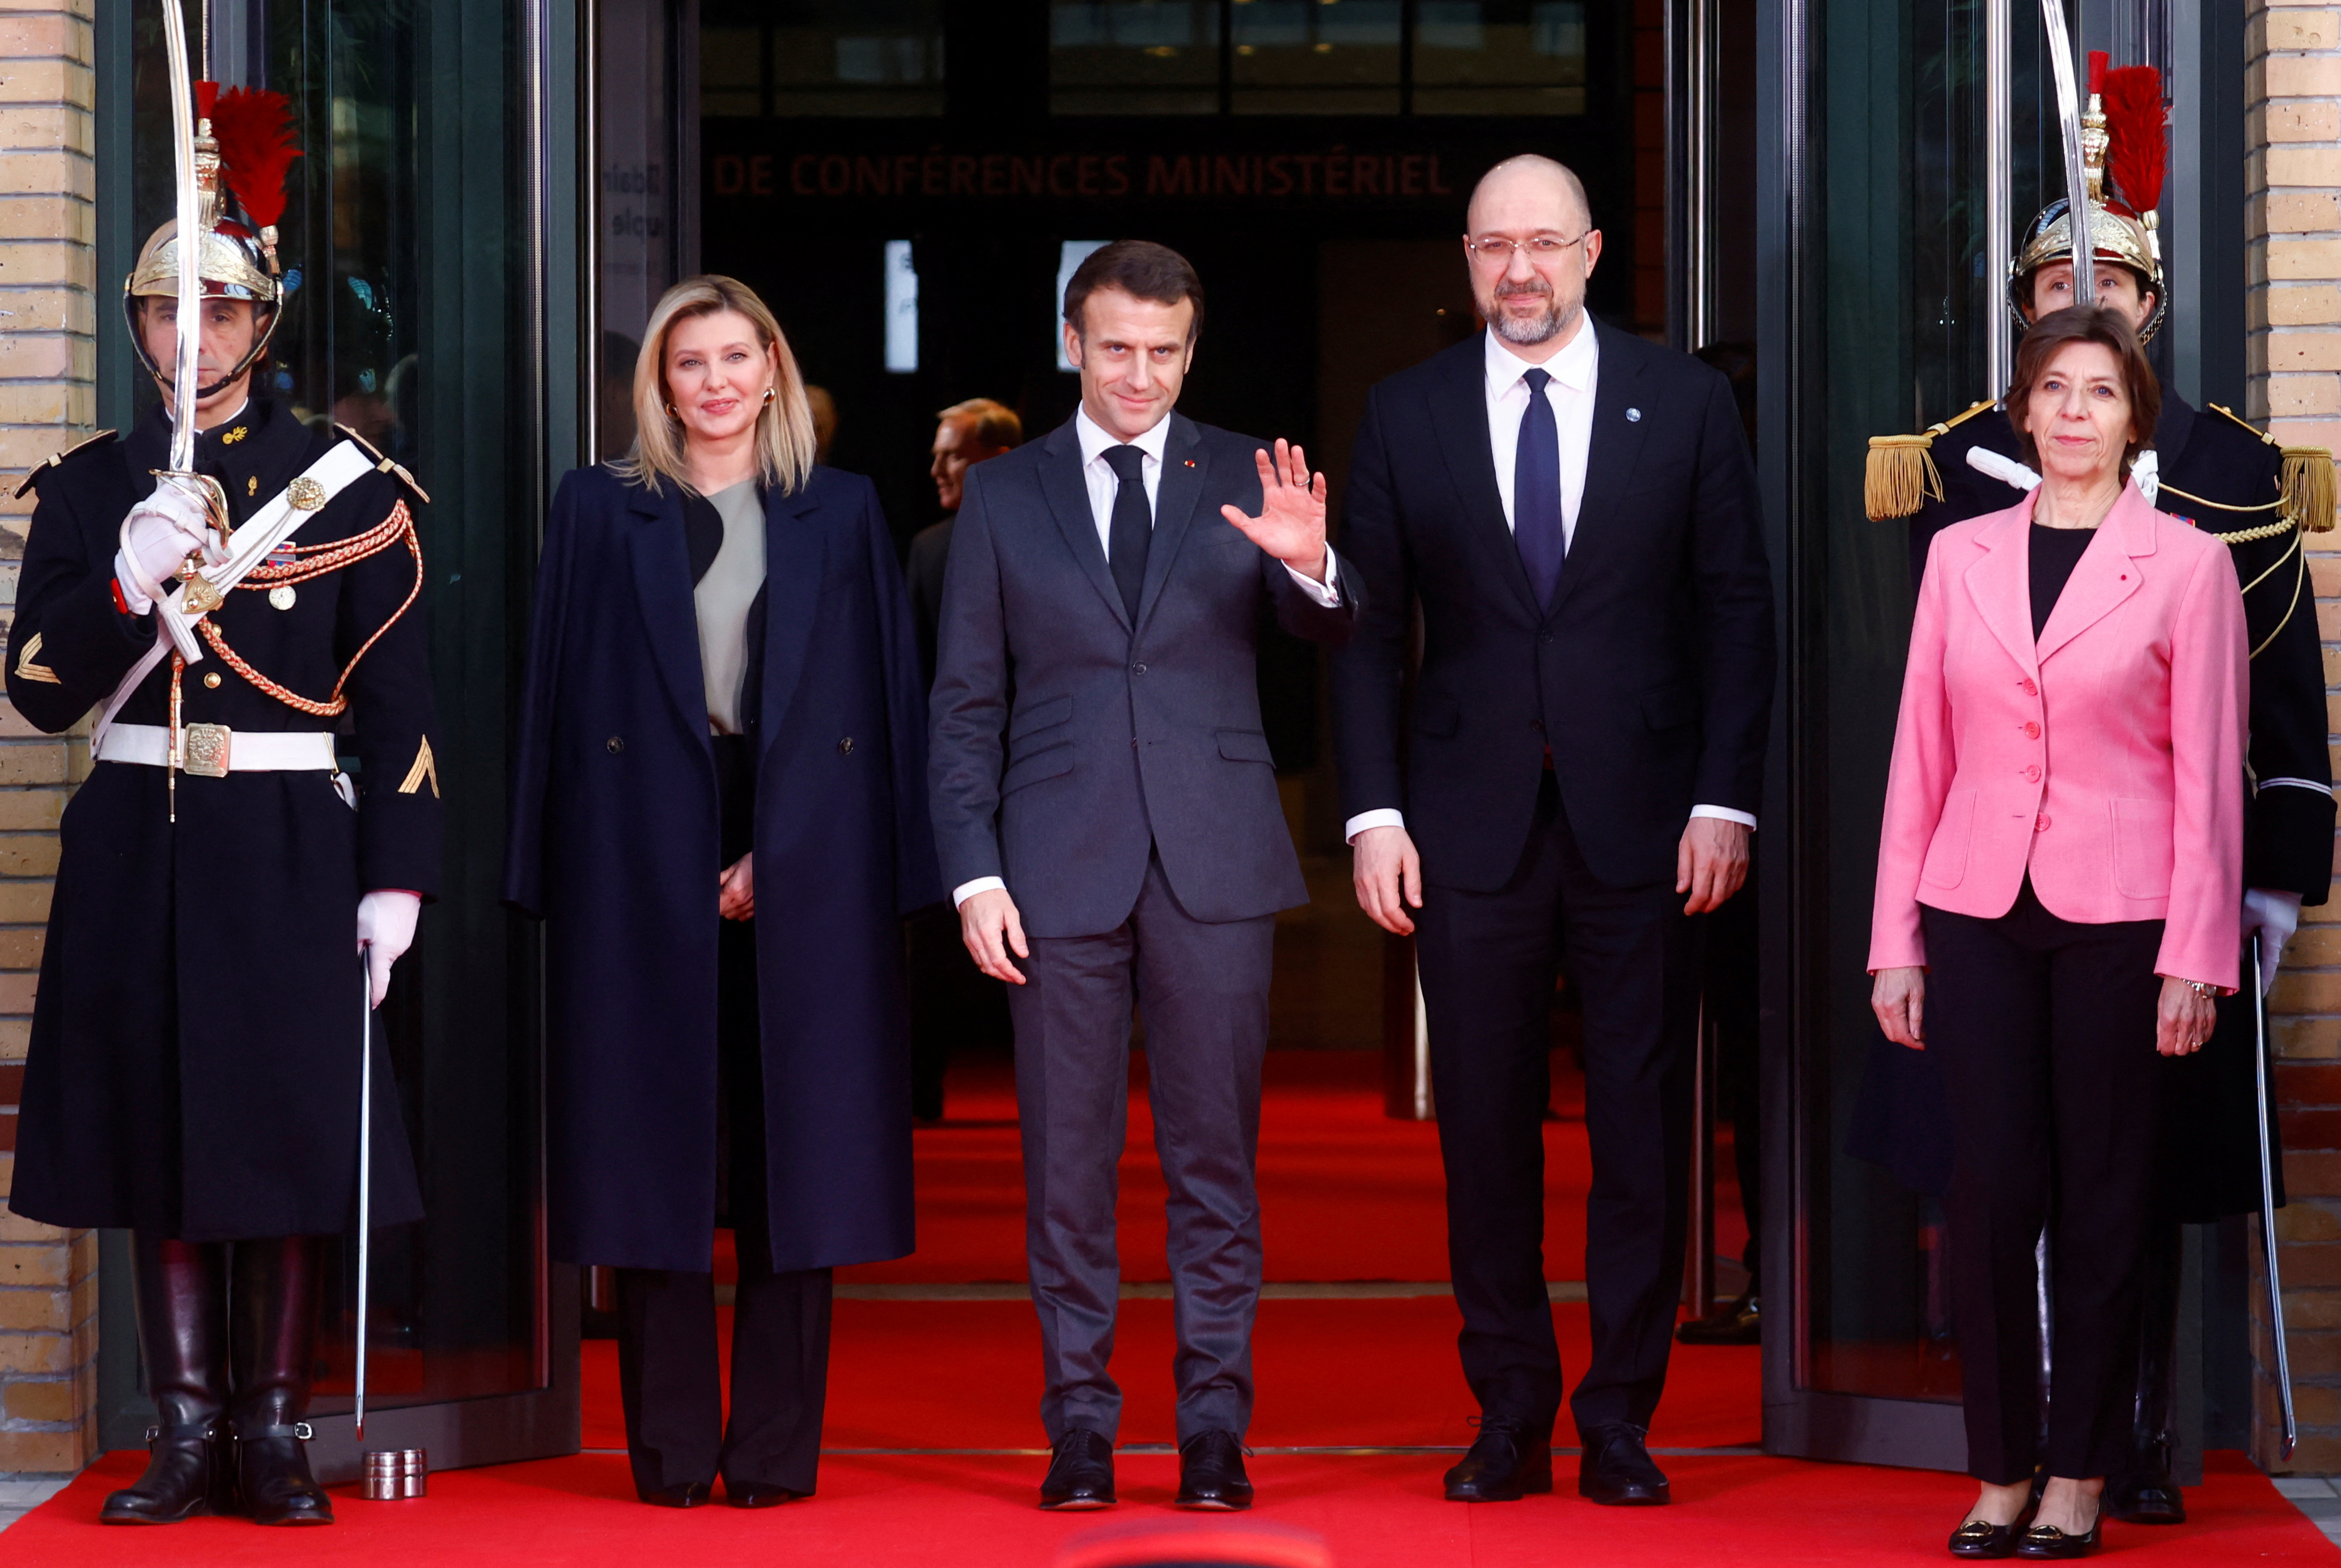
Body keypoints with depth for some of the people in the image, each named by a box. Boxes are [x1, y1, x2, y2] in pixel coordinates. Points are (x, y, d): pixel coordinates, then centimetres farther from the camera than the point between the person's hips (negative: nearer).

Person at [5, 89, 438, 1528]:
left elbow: (398, 697, 1)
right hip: (140, 849, 2)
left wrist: (397, 876, -6)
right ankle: (189, 1434, 12)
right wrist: (128, 580, -17)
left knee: (294, 1139, 0)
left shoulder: (348, 483, 2)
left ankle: (277, 1434, 9)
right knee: (161, 1143, 4)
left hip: (291, 850, -2)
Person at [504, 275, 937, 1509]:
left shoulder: (842, 512, 10)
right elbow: (557, 695, 6)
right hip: (645, 861, 0)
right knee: (656, 1142, -1)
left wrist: (780, 852, -5)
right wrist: (558, 871, -4)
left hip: (809, 867, 1)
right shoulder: (600, 510, 10)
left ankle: (778, 1447, 4)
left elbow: (885, 698, 5)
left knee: (796, 1142, -1)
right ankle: (671, 1450, 3)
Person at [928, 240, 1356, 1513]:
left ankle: (1214, 1423, 10)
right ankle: (1078, 1420, 12)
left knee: (1215, 1154, 3)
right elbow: (967, 704, 7)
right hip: (1061, 867, 0)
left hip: (1214, 862, 0)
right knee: (1066, 1157, 3)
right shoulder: (1004, 496, 8)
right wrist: (973, 873, -2)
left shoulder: (1244, 483, 7)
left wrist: (1309, 567, -26)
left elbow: (1331, 642, -3)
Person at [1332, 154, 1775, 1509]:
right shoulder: (1408, 415, 7)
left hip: (1643, 821, -1)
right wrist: (1375, 810, -2)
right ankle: (1512, 1415, 14)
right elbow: (1372, 627, 6)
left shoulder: (1684, 401, 4)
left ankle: (1621, 1420, 11)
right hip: (1472, 824, 1)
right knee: (1486, 1131, 4)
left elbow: (1739, 609, 3)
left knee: (1644, 1128, 2)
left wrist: (1725, 800, -5)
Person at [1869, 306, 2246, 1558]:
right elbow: (1921, 751, 10)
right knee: (1992, 1189, -1)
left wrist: (2193, 957, -6)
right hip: (1979, 913, 2)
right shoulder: (1960, 557, 9)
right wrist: (1896, 939, 6)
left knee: (2100, 1195, 3)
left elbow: (2209, 773, -1)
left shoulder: (2187, 566, 0)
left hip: (2118, 921, -2)